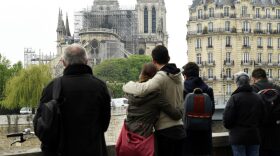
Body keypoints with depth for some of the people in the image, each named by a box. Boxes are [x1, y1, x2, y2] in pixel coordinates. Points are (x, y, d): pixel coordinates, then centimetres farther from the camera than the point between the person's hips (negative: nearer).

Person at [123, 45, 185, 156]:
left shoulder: (162, 77, -18)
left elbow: (141, 90, -31)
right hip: (179, 127, 8)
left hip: (166, 130, -8)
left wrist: (128, 86, -13)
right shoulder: (178, 76, 10)